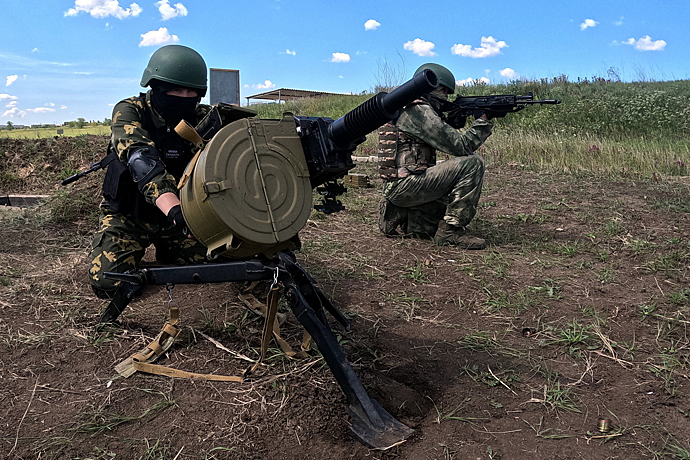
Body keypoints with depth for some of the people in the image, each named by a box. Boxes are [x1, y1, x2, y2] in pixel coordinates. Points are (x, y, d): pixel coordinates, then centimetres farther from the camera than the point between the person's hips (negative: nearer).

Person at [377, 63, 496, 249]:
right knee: (472, 163, -15)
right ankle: (451, 230, -12)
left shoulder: (406, 109, 19)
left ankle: (402, 216, 13)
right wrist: (484, 120, -3)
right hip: (405, 186, -10)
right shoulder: (419, 111, -11)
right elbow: (460, 146, -14)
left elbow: (445, 138, 24)